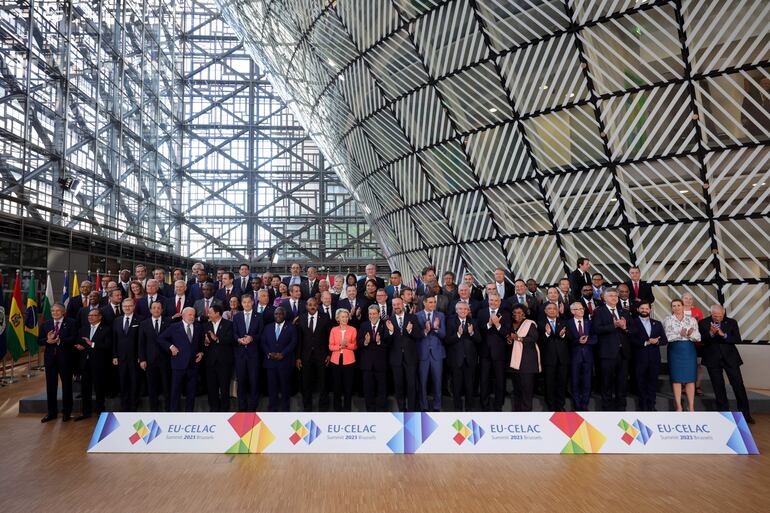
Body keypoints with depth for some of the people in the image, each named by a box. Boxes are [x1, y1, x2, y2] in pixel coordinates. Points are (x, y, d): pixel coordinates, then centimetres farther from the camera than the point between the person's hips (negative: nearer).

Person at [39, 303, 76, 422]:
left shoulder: (71, 323, -2)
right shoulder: (45, 324, 11)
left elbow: (73, 338, -12)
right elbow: (39, 341, 5)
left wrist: (59, 340, -23)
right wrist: (47, 340, -15)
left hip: (65, 358, -4)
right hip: (50, 359, 4)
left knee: (67, 385, 5)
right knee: (51, 386, 9)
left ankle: (67, 412, 16)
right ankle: (52, 412, 21)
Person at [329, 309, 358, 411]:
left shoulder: (353, 330, 1)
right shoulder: (333, 330, 4)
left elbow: (355, 346, 0)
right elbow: (330, 347, 1)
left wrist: (347, 344, -18)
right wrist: (339, 346, -16)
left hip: (348, 361, -1)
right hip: (336, 360, 1)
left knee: (348, 386, 2)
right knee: (337, 386, 8)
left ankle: (347, 409, 14)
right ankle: (337, 409, 20)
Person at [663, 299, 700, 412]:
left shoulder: (692, 320, 7)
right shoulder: (668, 320, 0)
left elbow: (698, 337, 1)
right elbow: (666, 337, -9)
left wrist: (690, 334, -18)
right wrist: (680, 334, -21)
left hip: (689, 350, 2)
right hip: (675, 350, -2)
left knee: (690, 378, 4)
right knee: (677, 378, 1)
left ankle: (691, 406, 11)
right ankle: (678, 406, 8)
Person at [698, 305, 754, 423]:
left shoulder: (732, 322, 0)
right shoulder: (703, 323, -3)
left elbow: (738, 340, -6)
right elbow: (701, 340, -9)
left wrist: (724, 335, -21)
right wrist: (711, 333, -25)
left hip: (730, 357, 1)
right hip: (713, 359, 0)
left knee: (738, 385, 2)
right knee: (718, 387, 7)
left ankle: (745, 413, 15)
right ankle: (724, 412, 19)